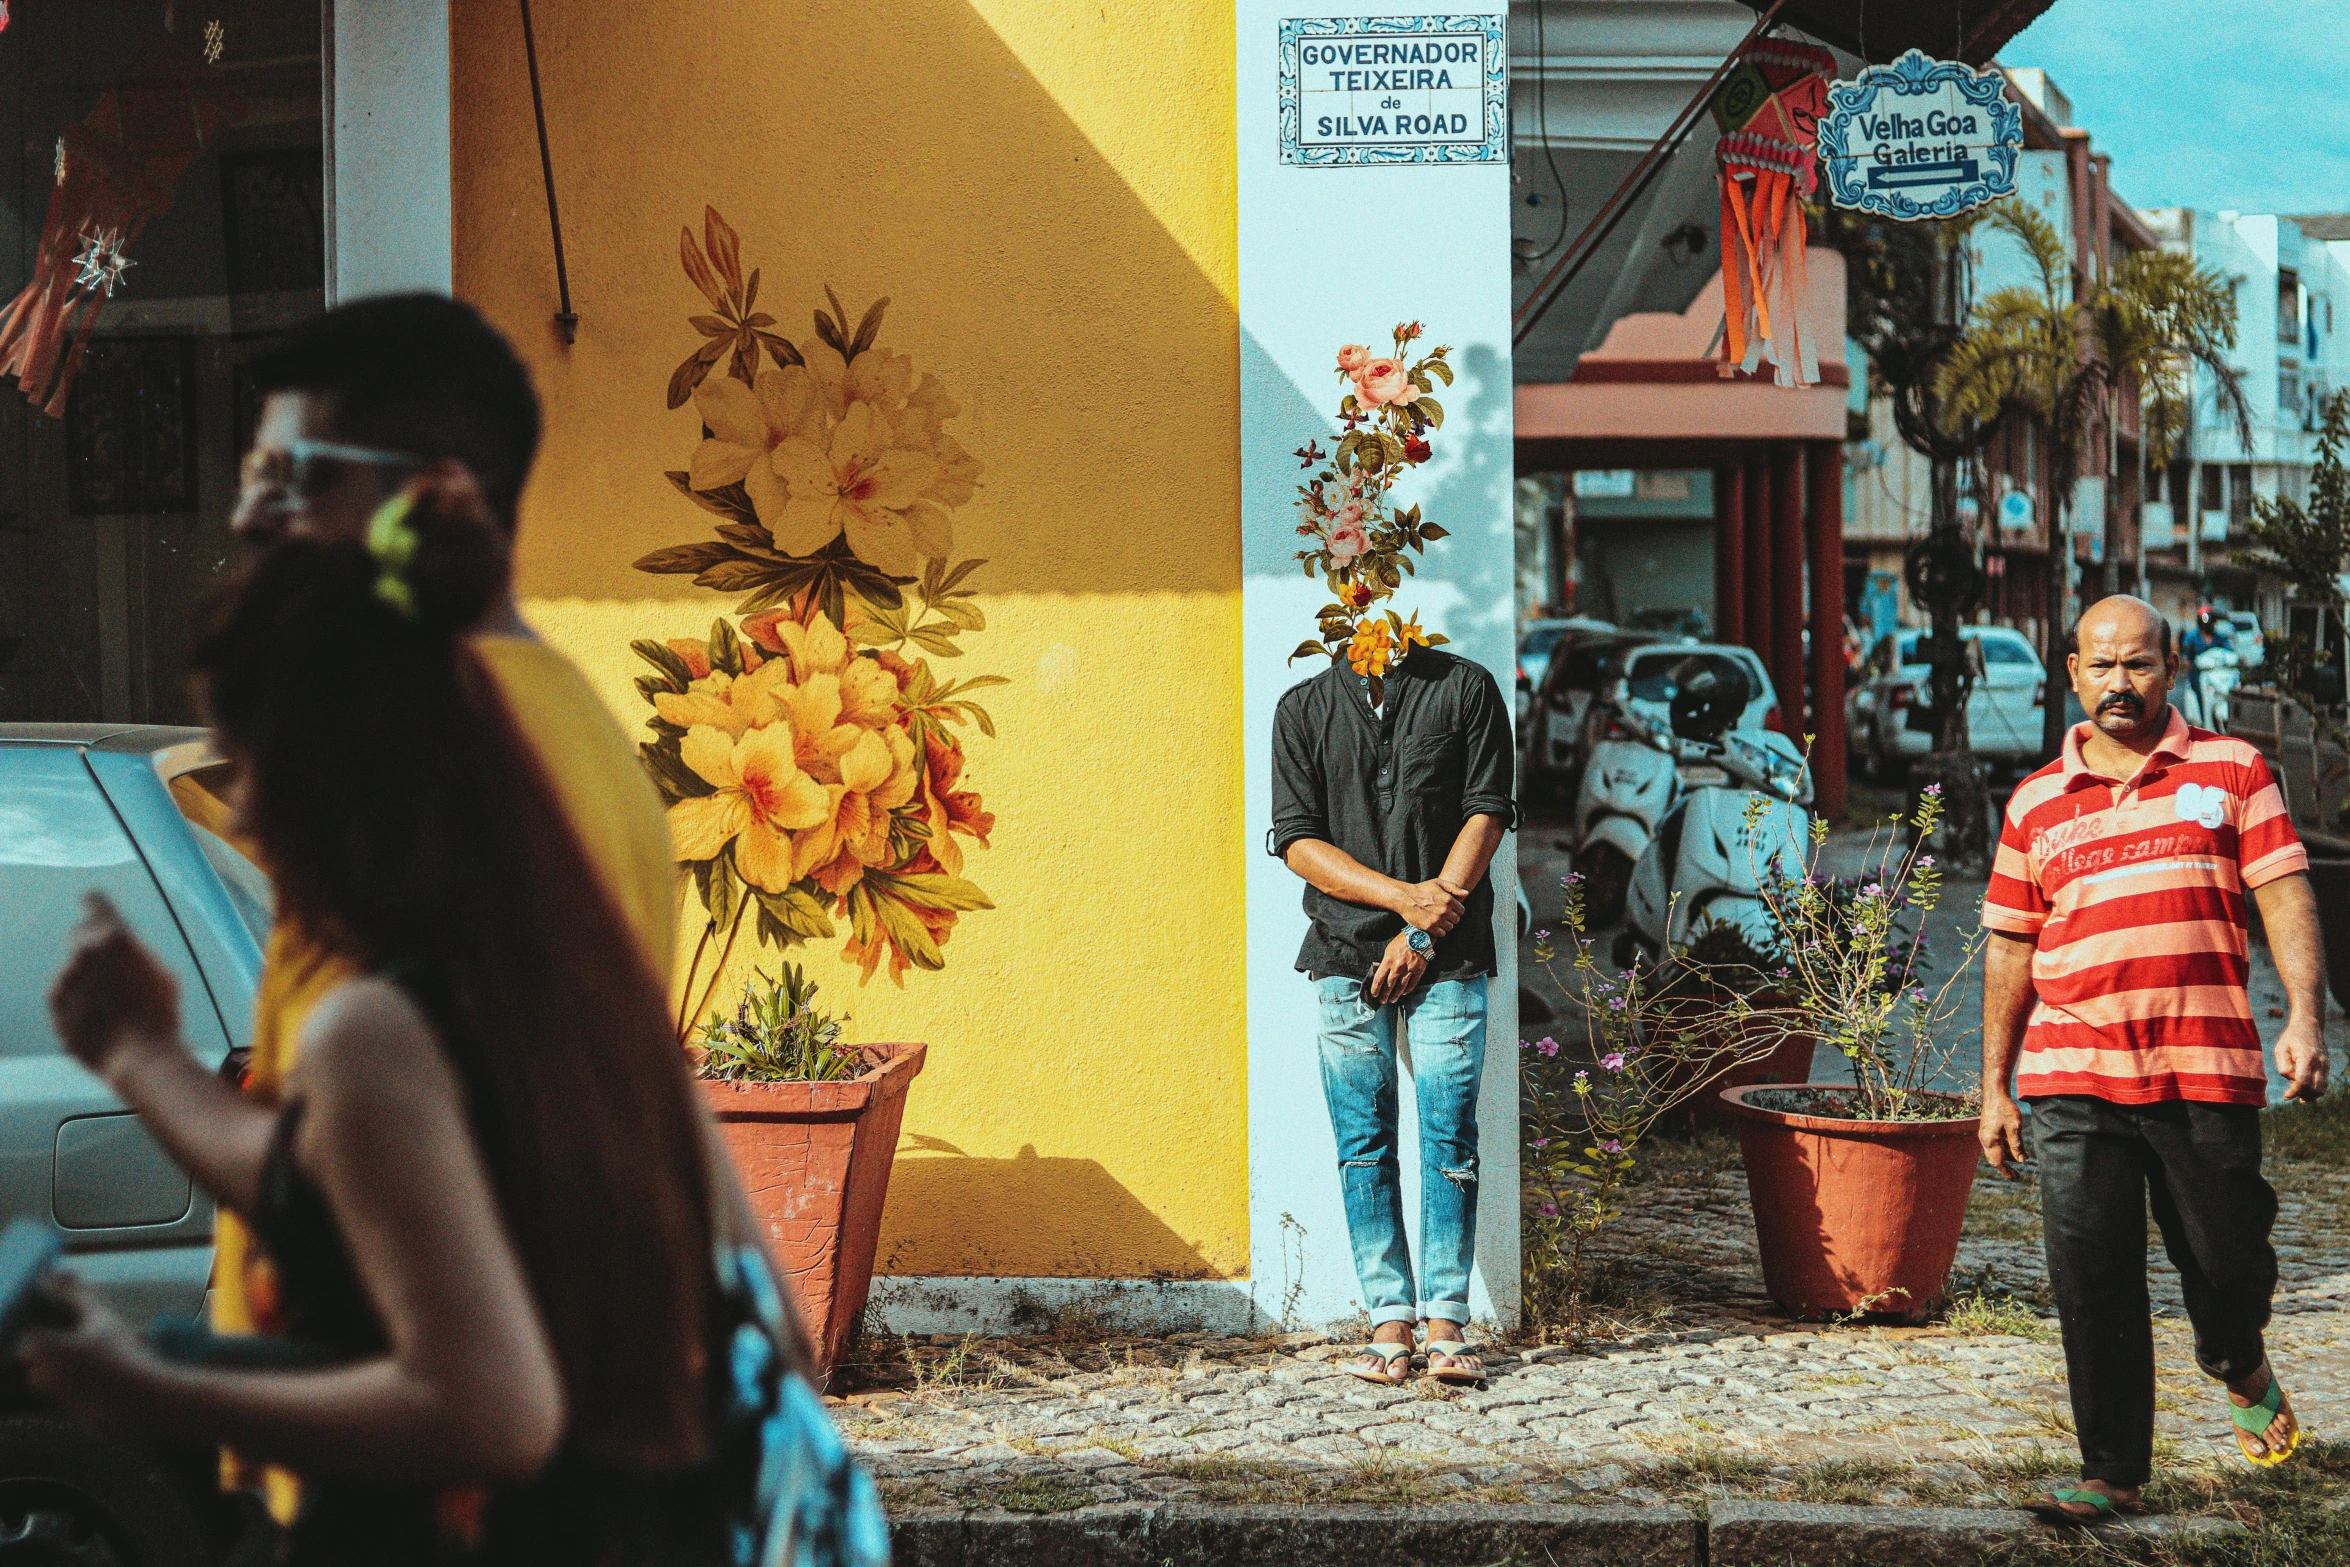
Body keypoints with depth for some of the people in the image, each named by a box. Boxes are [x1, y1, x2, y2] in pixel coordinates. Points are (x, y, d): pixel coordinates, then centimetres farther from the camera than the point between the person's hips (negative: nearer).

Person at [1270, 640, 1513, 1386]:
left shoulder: (1466, 690, 5)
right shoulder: (1303, 709, 8)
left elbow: (1486, 816, -1)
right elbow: (1297, 842, 2)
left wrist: (1425, 931, -8)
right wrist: (1403, 896, -11)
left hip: (1448, 958, -1)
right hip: (1347, 953, 1)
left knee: (1449, 1139, -4)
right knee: (1364, 1143, 0)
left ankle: (1445, 1325, -1)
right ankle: (1389, 1323, 5)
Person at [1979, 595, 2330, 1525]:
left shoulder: (2230, 770, 8)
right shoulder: (2036, 804, 13)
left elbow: (2285, 898, 1)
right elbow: (2009, 950, 16)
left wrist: (2303, 1020, -12)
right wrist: (1994, 1087, 14)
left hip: (2207, 1070, -1)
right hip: (2072, 1075, 1)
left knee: (2227, 1263, 5)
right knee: (2091, 1282, -4)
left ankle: (2239, 1368, 41)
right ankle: (2112, 1474, 6)